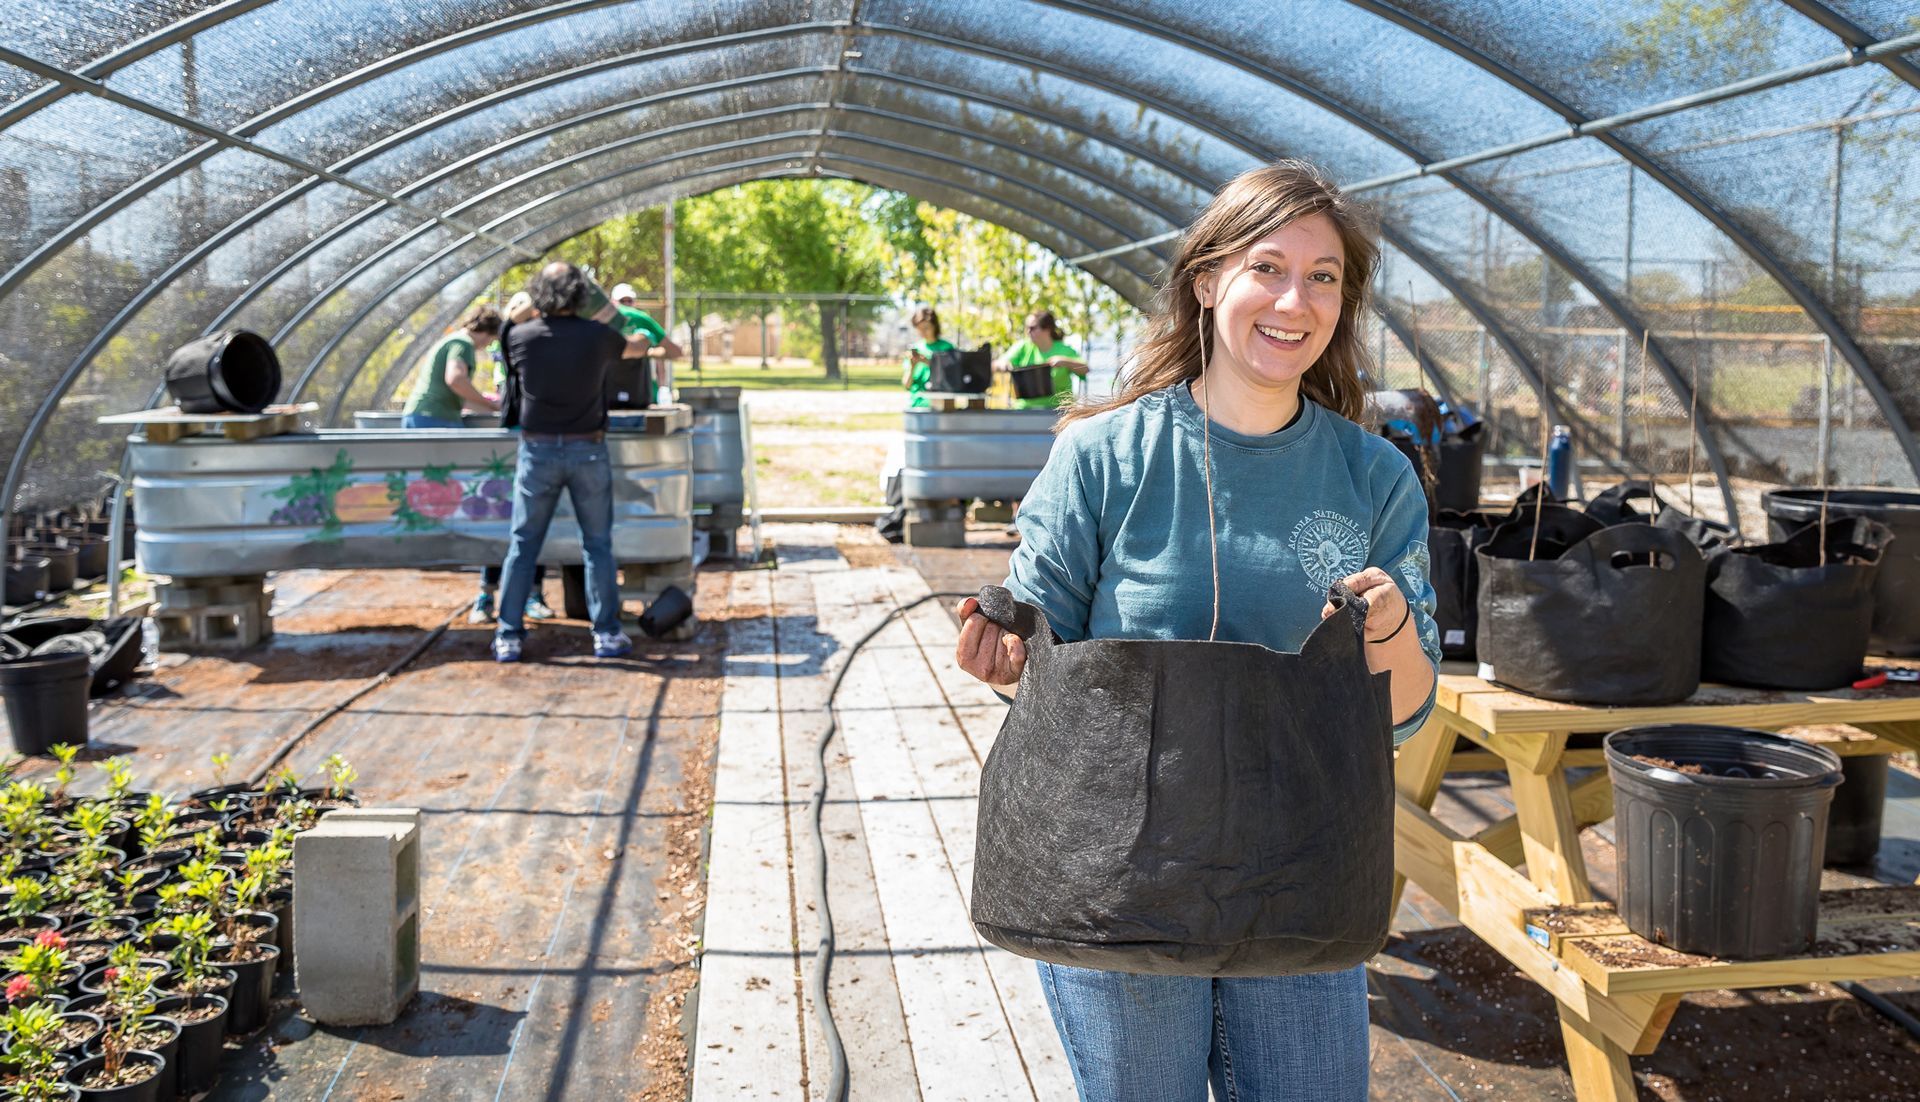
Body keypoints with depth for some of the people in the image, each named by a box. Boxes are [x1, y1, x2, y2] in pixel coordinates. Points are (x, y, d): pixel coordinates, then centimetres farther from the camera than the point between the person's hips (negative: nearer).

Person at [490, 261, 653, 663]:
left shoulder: (520, 337, -5)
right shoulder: (597, 336, -6)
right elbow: (637, 349, 15)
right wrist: (645, 335, 39)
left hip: (538, 451, 1)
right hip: (588, 451, -1)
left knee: (523, 545, 8)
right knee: (598, 544, 9)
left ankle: (508, 637, 8)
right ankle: (607, 634, 9)